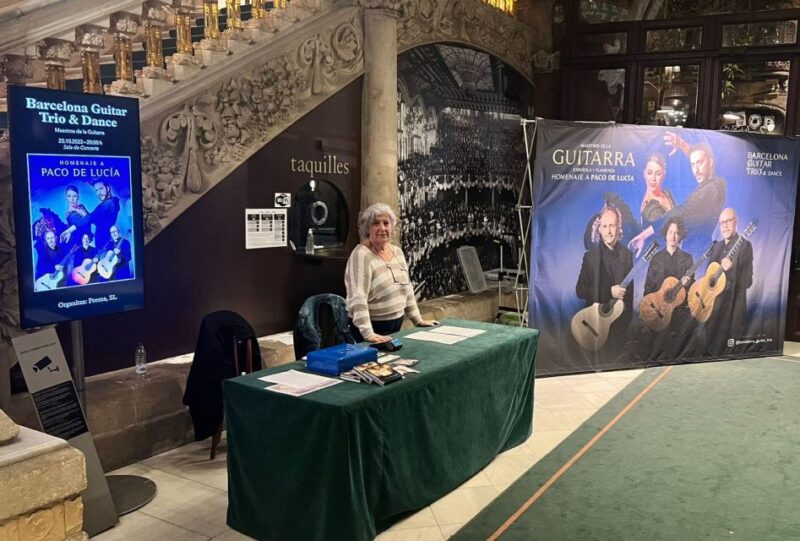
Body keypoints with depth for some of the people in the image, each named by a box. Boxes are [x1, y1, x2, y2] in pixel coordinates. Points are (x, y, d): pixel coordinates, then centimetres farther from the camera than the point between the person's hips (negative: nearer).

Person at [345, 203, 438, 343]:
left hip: (396, 324, 7)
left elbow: (407, 289, 15)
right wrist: (368, 334, -33)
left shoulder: (397, 251, 7)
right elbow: (358, 298, -25)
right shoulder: (361, 255, -16)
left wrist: (418, 320, 14)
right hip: (373, 327, -7)